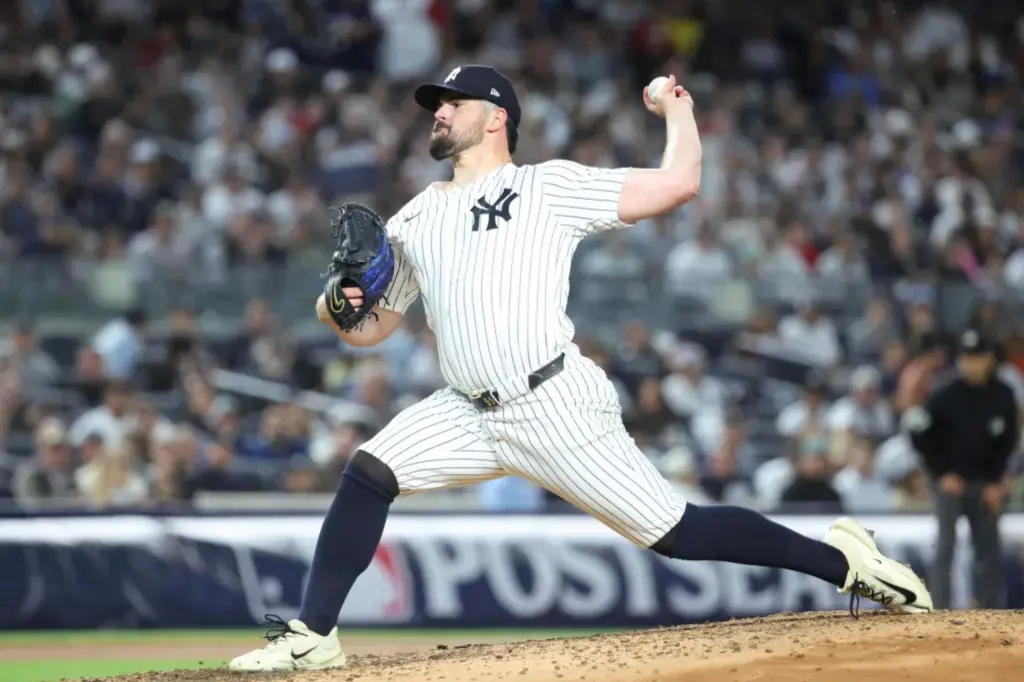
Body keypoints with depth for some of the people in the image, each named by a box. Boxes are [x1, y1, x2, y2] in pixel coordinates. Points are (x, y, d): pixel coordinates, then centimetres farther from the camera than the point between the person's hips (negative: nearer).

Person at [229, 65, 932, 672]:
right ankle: (313, 637, -6)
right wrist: (337, 307, -1)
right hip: (470, 415, 5)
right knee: (367, 476, -12)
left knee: (677, 533, -9)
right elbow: (371, 328, 21)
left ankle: (844, 560, 3)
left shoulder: (550, 187, 0)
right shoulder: (414, 219, 17)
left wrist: (677, 108, 5)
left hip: (556, 408, -5)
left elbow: (678, 184, -6)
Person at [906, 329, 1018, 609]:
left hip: (986, 484, 3)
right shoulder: (946, 395, -12)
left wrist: (995, 481, -1)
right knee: (946, 545, -10)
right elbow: (919, 433, -7)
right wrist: (941, 474, -8)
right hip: (951, 481, -3)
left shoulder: (1003, 395, -3)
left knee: (989, 550, 5)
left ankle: (989, 611, 13)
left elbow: (1008, 439, 4)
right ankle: (940, 613, -11)